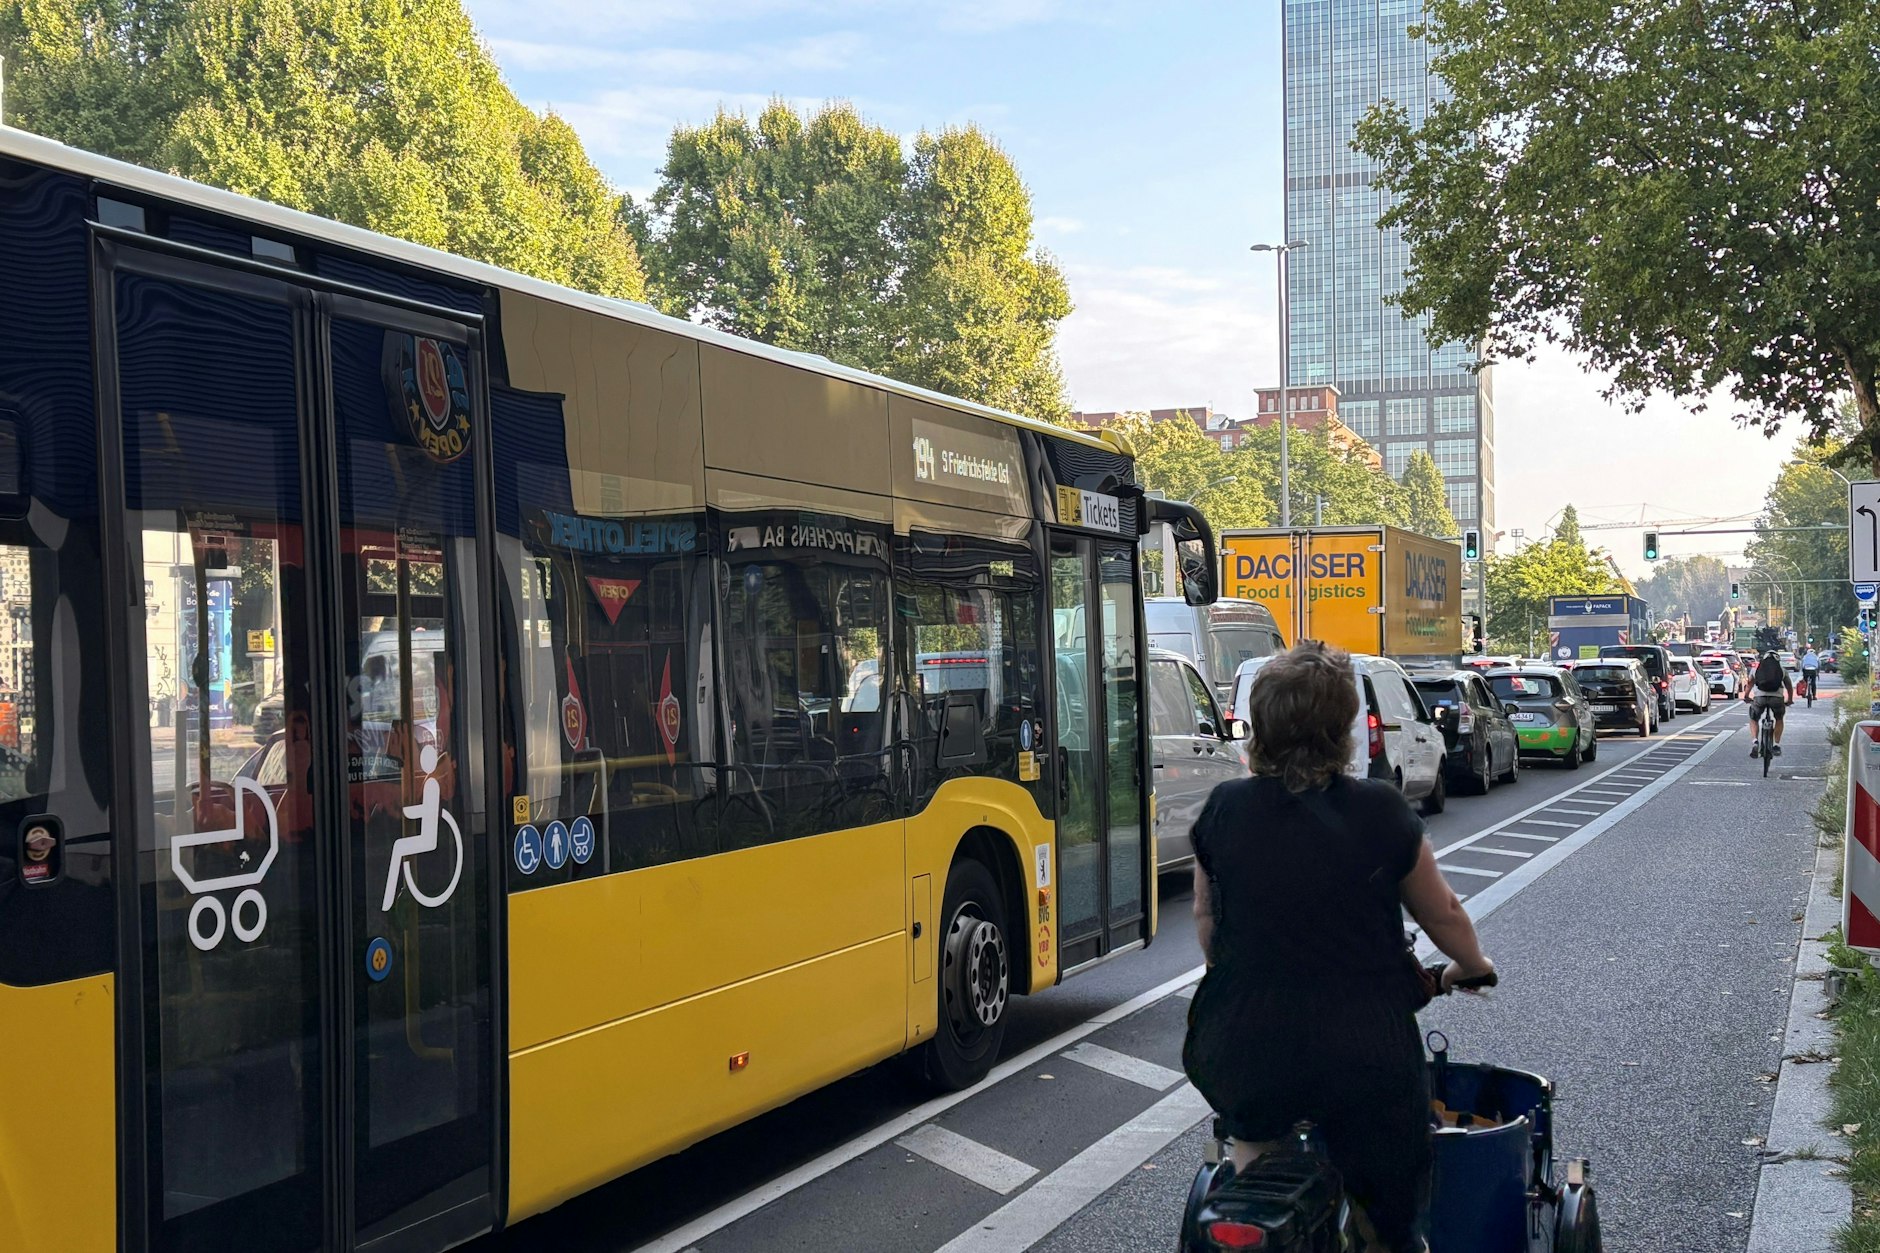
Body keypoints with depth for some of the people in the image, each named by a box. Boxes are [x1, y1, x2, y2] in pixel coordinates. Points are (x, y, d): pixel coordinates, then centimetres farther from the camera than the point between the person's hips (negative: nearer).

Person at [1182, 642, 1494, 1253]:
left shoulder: (1224, 809, -2)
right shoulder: (1380, 812, -8)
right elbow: (1443, 914, 7)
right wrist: (1472, 965, 29)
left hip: (1244, 1057, 2)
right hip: (1363, 1060, -2)